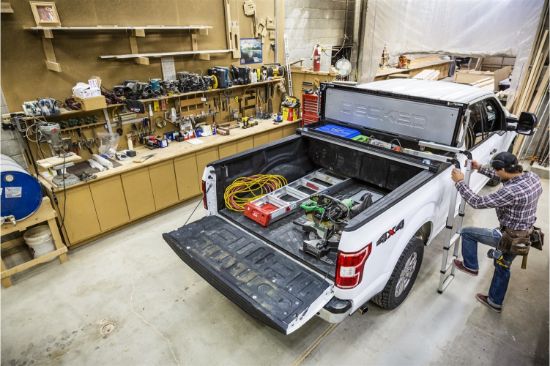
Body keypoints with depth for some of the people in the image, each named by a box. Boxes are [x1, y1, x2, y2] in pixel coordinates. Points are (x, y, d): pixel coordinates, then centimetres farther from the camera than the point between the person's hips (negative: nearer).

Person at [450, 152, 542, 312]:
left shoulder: (512, 191, -34)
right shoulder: (532, 176, -7)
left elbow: (478, 202, -30)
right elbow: (506, 178, 11)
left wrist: (460, 182, -22)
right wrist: (480, 168, 9)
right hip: (522, 235, 9)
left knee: (467, 232, 6)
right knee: (502, 269, 25)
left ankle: (470, 266, 24)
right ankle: (495, 302, 43)